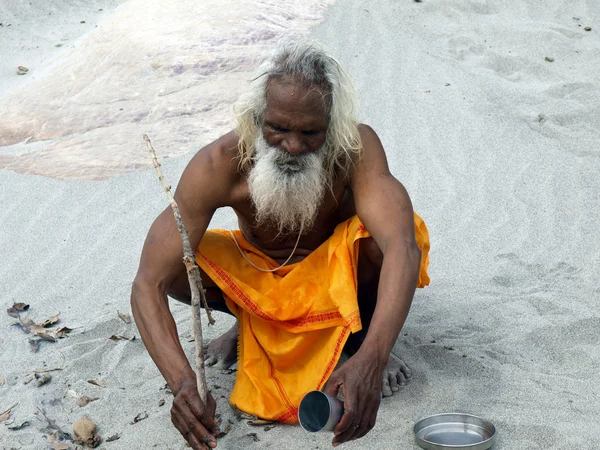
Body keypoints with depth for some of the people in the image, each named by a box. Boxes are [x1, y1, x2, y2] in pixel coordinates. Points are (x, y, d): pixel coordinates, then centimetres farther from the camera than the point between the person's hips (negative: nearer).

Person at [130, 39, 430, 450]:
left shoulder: (357, 148, -32)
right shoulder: (218, 165, -31)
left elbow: (403, 248, -47)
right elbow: (149, 284, -34)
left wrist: (371, 359, -63)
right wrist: (183, 382, -52)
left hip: (338, 276, -1)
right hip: (256, 275, 2)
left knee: (381, 238, -35)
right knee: (172, 262, -28)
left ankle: (359, 333, -1)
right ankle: (250, 323, 6)